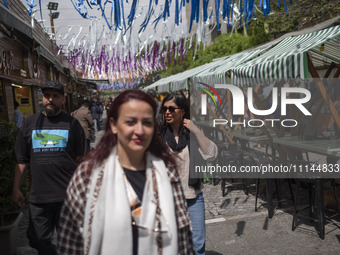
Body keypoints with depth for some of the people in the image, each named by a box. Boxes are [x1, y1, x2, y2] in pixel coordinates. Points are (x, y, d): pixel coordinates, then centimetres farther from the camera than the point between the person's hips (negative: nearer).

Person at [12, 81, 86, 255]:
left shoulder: (72, 124, 0)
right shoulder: (30, 123, 7)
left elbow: (80, 160, 2)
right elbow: (21, 160, 9)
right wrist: (16, 188, 7)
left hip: (67, 195, -2)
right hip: (38, 196, 3)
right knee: (39, 240, 14)